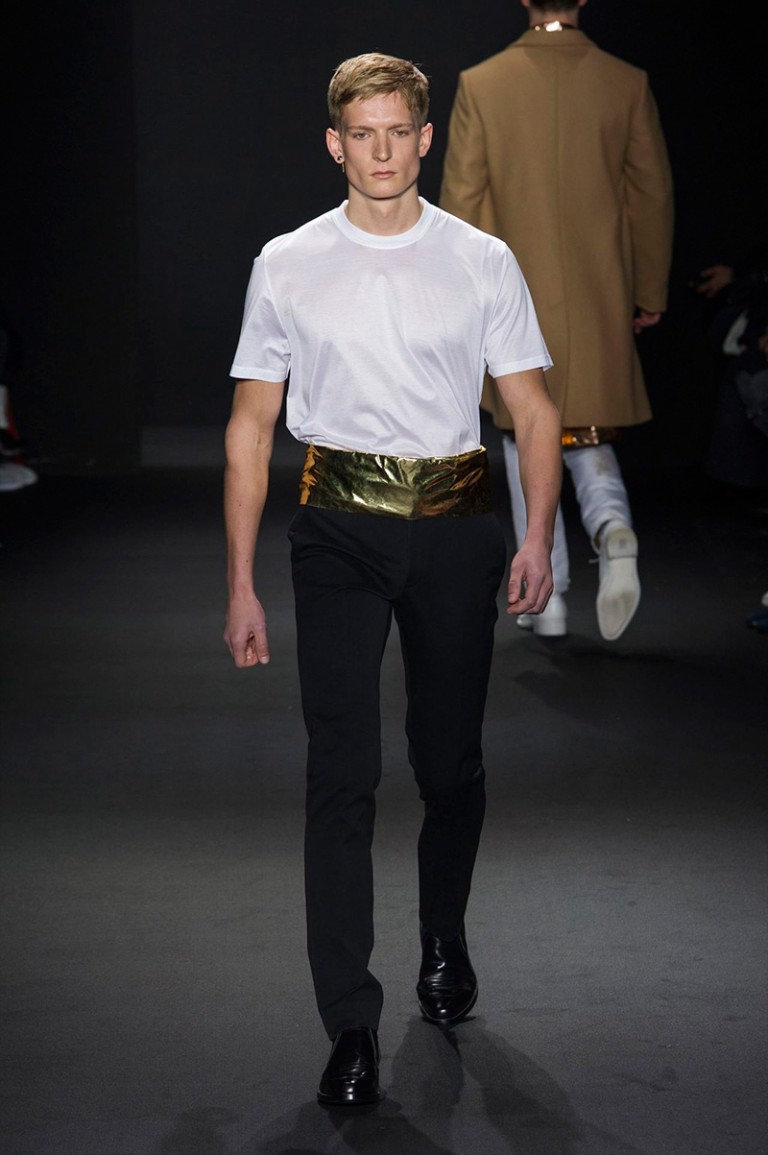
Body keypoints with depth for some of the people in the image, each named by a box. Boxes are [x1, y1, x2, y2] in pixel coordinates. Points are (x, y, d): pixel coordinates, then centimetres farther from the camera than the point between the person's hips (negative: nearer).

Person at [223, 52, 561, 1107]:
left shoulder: (483, 262, 3)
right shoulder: (287, 267, 3)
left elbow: (534, 410, 5)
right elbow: (250, 425, 6)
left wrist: (539, 535, -10)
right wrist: (241, 584, 2)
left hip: (454, 525, 1)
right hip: (338, 528, -1)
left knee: (449, 763, 10)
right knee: (342, 772, -8)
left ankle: (445, 944, 39)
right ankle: (351, 1029, -4)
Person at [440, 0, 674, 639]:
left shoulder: (481, 84, -6)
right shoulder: (627, 83, -3)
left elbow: (461, 200, -4)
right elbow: (653, 195, 1)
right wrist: (650, 294, 11)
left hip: (514, 302, -1)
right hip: (599, 305, 1)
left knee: (528, 446, 13)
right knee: (588, 437, 16)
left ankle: (547, 595, 13)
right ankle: (613, 527, -14)